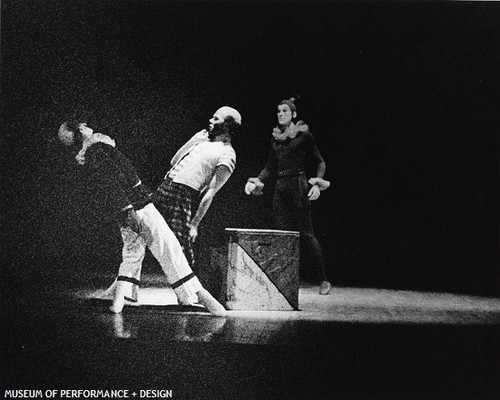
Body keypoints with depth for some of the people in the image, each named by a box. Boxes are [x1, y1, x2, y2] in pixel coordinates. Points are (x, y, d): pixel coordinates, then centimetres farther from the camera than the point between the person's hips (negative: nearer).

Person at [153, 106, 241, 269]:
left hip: (184, 197, -8)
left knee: (181, 248, -15)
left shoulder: (226, 154, -4)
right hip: (164, 189, 8)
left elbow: (210, 193, -12)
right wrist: (196, 138, 13)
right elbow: (173, 161, 21)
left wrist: (194, 224, -18)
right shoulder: (202, 137, 21)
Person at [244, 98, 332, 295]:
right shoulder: (275, 138, 17)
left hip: (298, 187, -5)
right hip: (280, 189, 6)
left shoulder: (304, 135, 2)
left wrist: (317, 184, -9)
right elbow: (270, 168, 19)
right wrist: (258, 182, 3)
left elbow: (320, 163, 4)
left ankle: (324, 280, 2)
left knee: (306, 234, -7)